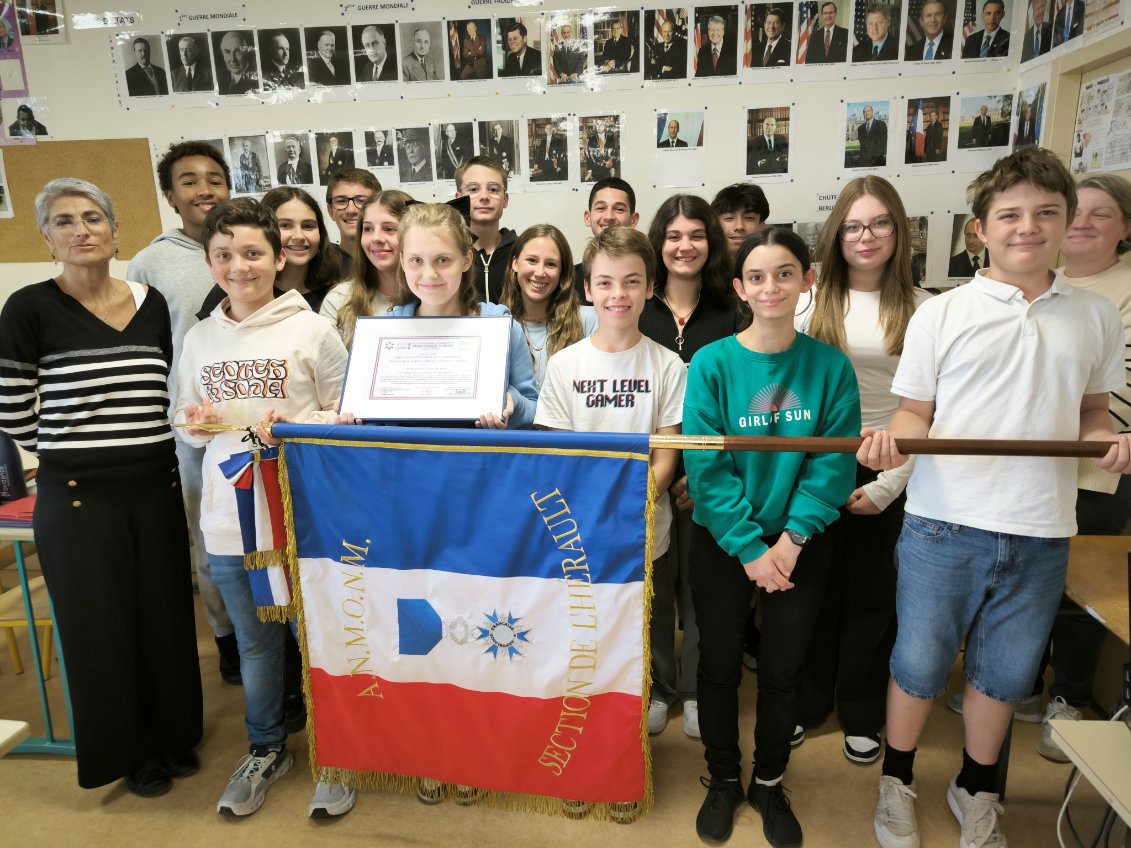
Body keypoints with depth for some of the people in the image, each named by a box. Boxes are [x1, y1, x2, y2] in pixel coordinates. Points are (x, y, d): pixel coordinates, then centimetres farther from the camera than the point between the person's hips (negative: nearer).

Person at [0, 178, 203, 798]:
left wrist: (149, 454, 14)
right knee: (101, 626, 9)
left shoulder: (151, 303, 4)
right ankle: (127, 750, 30)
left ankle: (172, 735, 34)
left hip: (157, 487, 4)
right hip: (77, 496, -3)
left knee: (166, 616, 12)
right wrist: (70, 456, 7)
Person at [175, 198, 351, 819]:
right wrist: (196, 425, -7)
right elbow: (186, 421, 16)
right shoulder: (199, 338, 7)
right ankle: (266, 750, 40)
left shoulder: (312, 330, -6)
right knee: (254, 642, 18)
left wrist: (292, 427, -19)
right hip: (229, 519, 4)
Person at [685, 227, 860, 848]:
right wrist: (749, 549, -16)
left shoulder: (831, 367, -5)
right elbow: (706, 468, -13)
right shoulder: (712, 364, -11)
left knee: (783, 669, 15)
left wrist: (792, 537, -16)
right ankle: (723, 780, 37)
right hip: (723, 546, -1)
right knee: (719, 665, 13)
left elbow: (834, 464, -7)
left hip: (800, 545, 1)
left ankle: (770, 784, 39)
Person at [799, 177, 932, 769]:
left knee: (870, 592, 12)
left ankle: (861, 712, 30)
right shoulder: (813, 301, 1)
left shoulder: (920, 308, -2)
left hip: (882, 475, -1)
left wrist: (889, 485, -9)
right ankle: (807, 700, 31)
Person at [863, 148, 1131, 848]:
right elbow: (915, 412, 2)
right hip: (945, 525, -2)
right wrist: (892, 442, -19)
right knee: (919, 664, 8)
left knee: (1005, 672, 17)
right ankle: (897, 782, 32)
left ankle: (976, 789, 41)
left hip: (1042, 532, 3)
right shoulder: (941, 315, 0)